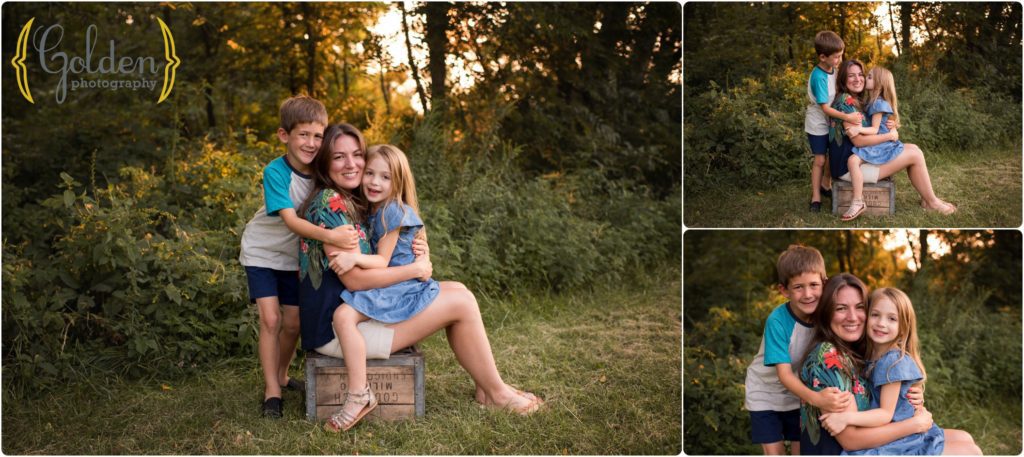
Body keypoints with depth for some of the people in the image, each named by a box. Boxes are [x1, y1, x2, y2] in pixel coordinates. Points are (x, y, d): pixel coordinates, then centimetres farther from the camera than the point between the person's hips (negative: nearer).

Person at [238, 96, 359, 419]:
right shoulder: (275, 172, -27)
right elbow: (291, 221, -37)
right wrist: (330, 236, -52)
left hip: (294, 257, 4)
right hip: (262, 253, -4)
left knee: (293, 323, 6)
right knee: (271, 319, -14)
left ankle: (281, 376, 32)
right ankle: (272, 392, -4)